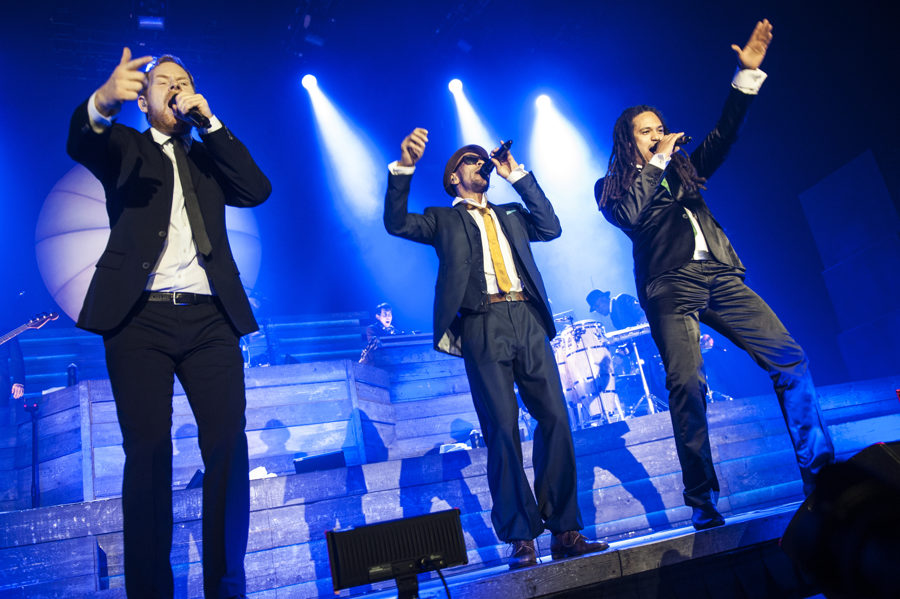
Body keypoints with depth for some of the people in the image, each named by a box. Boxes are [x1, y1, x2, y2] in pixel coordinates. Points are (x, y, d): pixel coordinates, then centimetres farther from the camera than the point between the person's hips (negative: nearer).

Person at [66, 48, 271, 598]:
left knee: (229, 449, -4)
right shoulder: (125, 148, 15)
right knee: (148, 453, -3)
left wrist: (208, 120, 3)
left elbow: (257, 190, 4)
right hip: (140, 317, -2)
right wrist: (103, 101, -31)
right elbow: (80, 143, -8)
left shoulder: (209, 156, 23)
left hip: (210, 319, 2)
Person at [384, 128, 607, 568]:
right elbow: (397, 223, 2)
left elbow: (550, 227, 12)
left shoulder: (511, 214, 27)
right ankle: (521, 539, -1)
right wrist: (403, 167, -11)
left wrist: (517, 176, 13)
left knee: (555, 419, -3)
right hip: (483, 327, -4)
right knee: (502, 429, -7)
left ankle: (565, 531, 6)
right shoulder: (443, 220, 16)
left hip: (528, 322, 4)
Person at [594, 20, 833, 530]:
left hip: (719, 277, 5)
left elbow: (723, 135, 14)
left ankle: (820, 473, 4)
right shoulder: (611, 187, 11)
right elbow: (628, 216, -10)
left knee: (789, 358, -5)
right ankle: (703, 502, -7)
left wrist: (748, 73, 8)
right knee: (687, 385, -17)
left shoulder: (684, 169, 24)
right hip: (670, 288, -5)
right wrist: (656, 162, -3)